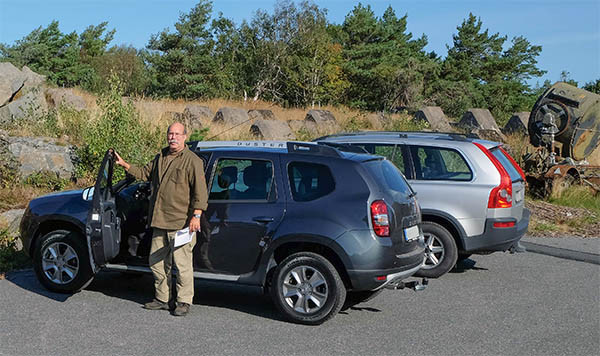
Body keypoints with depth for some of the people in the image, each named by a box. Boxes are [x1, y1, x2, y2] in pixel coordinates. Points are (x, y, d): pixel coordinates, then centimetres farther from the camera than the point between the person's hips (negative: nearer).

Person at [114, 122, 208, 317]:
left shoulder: (192, 161, -8)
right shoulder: (160, 157, 15)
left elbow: (200, 191, -12)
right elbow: (144, 173, 30)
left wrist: (196, 215, -19)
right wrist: (124, 164, 21)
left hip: (181, 222, -8)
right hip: (160, 220, 8)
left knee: (182, 263, -3)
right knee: (157, 261, 14)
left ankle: (184, 302, 8)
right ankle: (162, 299, 27)